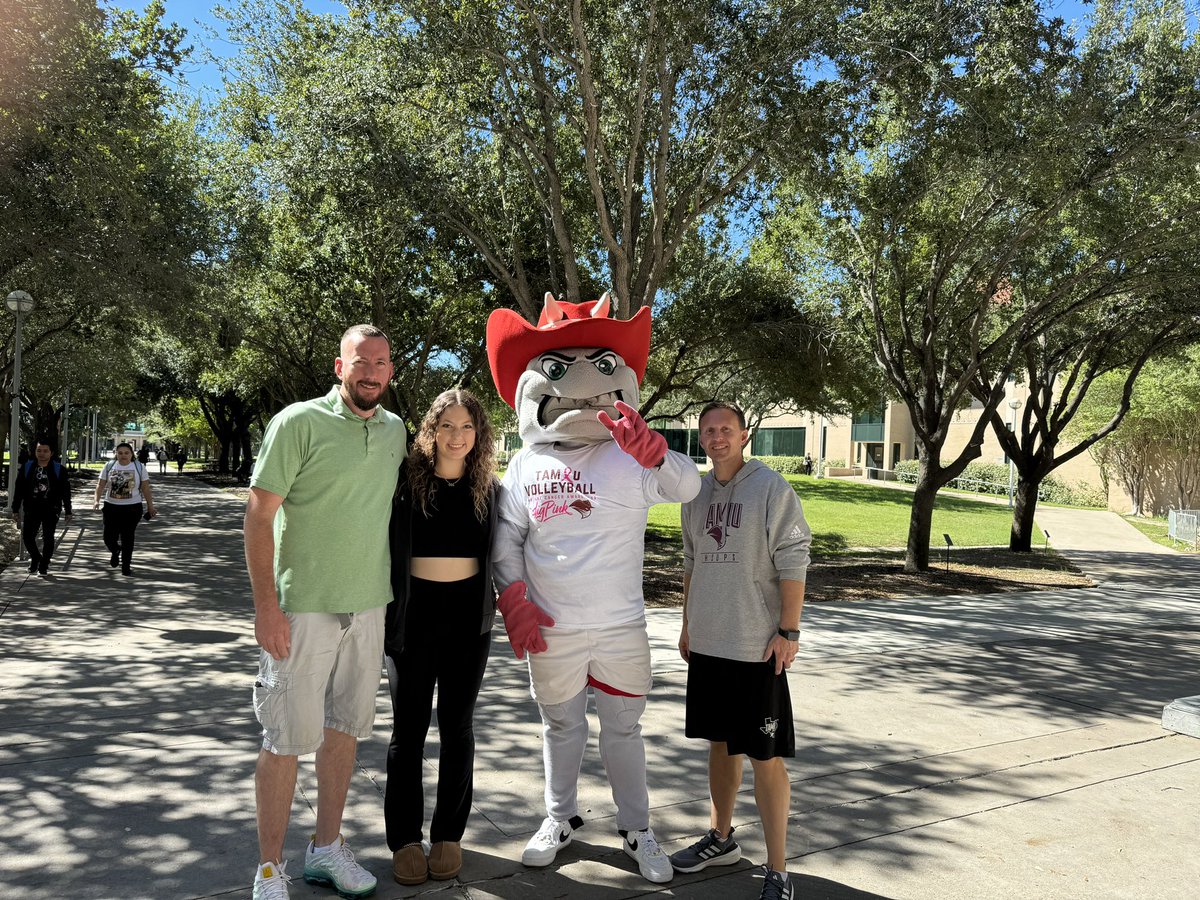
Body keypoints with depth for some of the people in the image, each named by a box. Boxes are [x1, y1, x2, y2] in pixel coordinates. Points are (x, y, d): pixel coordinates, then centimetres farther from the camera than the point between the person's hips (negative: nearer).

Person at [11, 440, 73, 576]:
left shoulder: (58, 470, -1)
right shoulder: (26, 468, 3)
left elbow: (65, 492, 2)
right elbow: (19, 490, 7)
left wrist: (68, 511, 3)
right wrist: (15, 510, 5)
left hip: (51, 509, -2)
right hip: (32, 508, 2)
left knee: (48, 539, 1)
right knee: (27, 536, -1)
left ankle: (44, 566, 16)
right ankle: (35, 558, 26)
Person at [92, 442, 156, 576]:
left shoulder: (139, 467, 0)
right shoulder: (109, 466, 3)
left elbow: (146, 488, 3)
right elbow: (101, 485, 4)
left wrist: (150, 506, 3)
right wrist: (97, 500, -10)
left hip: (132, 508, -1)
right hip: (111, 506, 1)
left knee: (127, 538, 0)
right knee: (109, 538, 1)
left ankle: (126, 566, 12)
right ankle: (115, 552, 37)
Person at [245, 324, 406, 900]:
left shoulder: (395, 430, 8)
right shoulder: (299, 422, -9)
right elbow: (259, 513, -11)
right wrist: (266, 605, -16)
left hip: (367, 605, 6)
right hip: (301, 607, -5)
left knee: (344, 728, 15)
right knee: (286, 738, 2)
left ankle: (326, 849, 30)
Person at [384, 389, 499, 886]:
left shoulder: (489, 489, 1)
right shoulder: (406, 482, -5)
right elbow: (384, 549, -1)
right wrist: (382, 613, -3)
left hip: (468, 616, 2)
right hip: (413, 615, -1)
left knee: (457, 726, 11)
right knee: (408, 728, 7)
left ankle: (449, 833, 25)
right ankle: (404, 837, 21)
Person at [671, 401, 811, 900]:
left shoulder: (771, 488, -10)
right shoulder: (696, 494, 9)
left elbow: (793, 564, -12)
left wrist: (788, 631, -15)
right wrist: (687, 624, 17)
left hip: (757, 648, -6)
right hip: (707, 644, 6)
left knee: (765, 757, 0)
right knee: (720, 743, 18)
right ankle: (720, 838, 35)